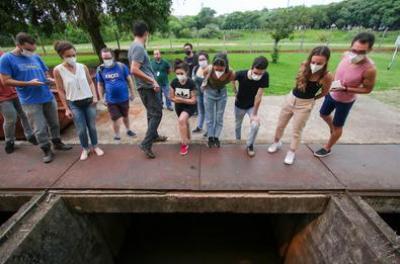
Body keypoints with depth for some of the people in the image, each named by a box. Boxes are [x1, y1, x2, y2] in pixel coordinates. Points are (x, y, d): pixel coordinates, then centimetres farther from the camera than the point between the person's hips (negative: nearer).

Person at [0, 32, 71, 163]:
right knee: (40, 128, 0)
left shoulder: (36, 57, 9)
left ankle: (57, 143, 33)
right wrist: (28, 83, -20)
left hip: (48, 97, 4)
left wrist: (50, 79, -4)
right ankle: (47, 151, 15)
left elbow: (46, 73, 19)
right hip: (30, 102, -4)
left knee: (54, 123, 14)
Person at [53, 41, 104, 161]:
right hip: (74, 104, -2)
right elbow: (61, 91, -5)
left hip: (89, 101, 2)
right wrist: (66, 108, -6)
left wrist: (95, 97, -6)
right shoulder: (58, 70, -7)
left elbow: (90, 83, 8)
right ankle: (85, 149, 26)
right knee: (81, 129, 4)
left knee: (92, 126, 11)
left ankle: (95, 146, 29)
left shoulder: (83, 67, -1)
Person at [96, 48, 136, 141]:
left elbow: (129, 80, -2)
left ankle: (128, 130, 42)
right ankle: (117, 136, 22)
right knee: (116, 119, 2)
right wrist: (101, 98, 1)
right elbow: (100, 85, 5)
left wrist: (132, 93, -2)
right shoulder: (100, 70, -3)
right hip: (111, 100, 0)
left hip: (124, 98, 0)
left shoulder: (121, 66, -8)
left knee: (125, 116, 18)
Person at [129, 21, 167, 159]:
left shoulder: (134, 46, 13)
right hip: (147, 86, -10)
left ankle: (154, 136, 34)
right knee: (156, 113, -6)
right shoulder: (139, 48, -17)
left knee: (152, 112, 20)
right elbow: (134, 70, -26)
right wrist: (152, 80, -22)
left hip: (145, 86, 10)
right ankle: (146, 143, -5)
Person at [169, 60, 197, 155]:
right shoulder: (174, 82, -17)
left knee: (181, 120, -28)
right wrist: (177, 99, -27)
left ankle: (184, 144, -12)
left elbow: (193, 101, -22)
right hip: (179, 106, 4)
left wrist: (182, 100, -34)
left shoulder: (191, 83, -24)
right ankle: (188, 139, 47)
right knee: (184, 123, 20)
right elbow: (172, 97, -7)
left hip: (190, 106, -4)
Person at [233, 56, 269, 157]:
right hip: (239, 105, 1)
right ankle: (237, 140, 47)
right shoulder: (241, 74, -28)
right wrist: (235, 92, 0)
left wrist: (254, 113, -23)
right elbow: (233, 79, -3)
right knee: (238, 124, 17)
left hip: (252, 105, -1)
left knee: (255, 125, -19)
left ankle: (250, 145, 7)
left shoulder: (265, 76, -28)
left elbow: (258, 96, -27)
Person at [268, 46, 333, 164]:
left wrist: (311, 98, 9)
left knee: (296, 131, 10)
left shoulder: (326, 76, -22)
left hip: (305, 105, -4)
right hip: (291, 98, 4)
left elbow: (324, 92, -2)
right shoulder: (304, 65, -14)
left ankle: (292, 152, 33)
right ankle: (276, 142, 44)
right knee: (280, 125, 18)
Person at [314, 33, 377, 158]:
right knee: (324, 114, 25)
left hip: (345, 100, -5)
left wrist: (344, 88, -29)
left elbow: (367, 89, -18)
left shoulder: (369, 69, -31)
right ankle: (332, 128, 57)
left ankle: (327, 148, 32)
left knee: (338, 126, 11)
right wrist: (332, 83, 0)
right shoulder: (346, 55, -17)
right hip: (331, 93, 6)